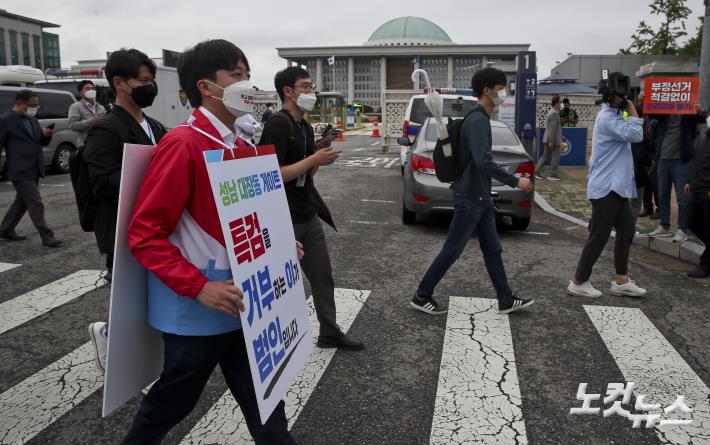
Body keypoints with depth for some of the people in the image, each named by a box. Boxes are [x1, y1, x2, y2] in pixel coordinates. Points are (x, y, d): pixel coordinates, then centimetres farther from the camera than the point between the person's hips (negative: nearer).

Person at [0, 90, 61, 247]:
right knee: (36, 204, -8)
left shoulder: (32, 119, 14)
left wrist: (46, 135, -4)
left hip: (34, 170, 8)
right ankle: (47, 236, -4)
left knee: (22, 202, 17)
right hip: (20, 171, -8)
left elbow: (42, 142, 19)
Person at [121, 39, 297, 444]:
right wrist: (199, 288, -26)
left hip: (241, 303, 8)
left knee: (262, 400, 17)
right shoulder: (183, 145, -18)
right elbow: (144, 236, -20)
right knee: (173, 401, 16)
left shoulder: (240, 146, 7)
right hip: (197, 310, -7)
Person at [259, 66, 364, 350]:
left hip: (308, 216, 9)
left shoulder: (305, 127, 12)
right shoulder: (277, 124, -16)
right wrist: (314, 159, -20)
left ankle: (329, 333, 28)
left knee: (323, 275, 14)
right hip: (284, 220, -8)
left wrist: (320, 157, -2)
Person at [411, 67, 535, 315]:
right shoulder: (478, 120, -18)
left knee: (492, 250, 13)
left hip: (480, 197, 10)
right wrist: (515, 181, -21)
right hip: (470, 198, -10)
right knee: (452, 250, -1)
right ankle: (422, 297, 10)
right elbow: (484, 162, -29)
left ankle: (506, 300, 21)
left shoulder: (480, 118, 13)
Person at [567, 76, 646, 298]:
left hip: (617, 187, 10)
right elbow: (635, 135, -23)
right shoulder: (608, 118, -16)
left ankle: (621, 281, 21)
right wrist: (632, 109, -13)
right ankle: (579, 282, 7)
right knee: (598, 237, -4)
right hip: (606, 188, -10)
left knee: (626, 230, 14)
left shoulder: (614, 115, 16)